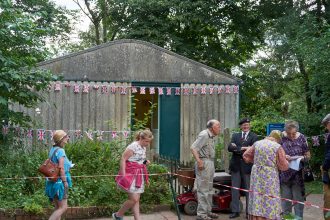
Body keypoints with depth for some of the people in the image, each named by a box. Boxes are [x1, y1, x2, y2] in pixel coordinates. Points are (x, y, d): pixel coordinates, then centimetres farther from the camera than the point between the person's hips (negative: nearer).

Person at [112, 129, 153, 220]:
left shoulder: (143, 147, 9)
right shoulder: (133, 146, -16)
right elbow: (123, 159, -17)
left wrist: (145, 162, 3)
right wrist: (123, 175, -21)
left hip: (139, 175, 8)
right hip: (131, 174, -8)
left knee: (136, 200, 8)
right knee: (133, 199, -10)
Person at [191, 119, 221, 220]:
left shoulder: (211, 136, 16)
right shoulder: (204, 135, -14)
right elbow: (193, 148, -21)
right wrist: (199, 161, -25)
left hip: (210, 163, 10)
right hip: (204, 163, -10)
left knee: (209, 189, 16)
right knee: (203, 190, -6)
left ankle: (208, 211, 26)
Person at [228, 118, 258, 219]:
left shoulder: (254, 136, 1)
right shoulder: (235, 136, 11)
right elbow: (230, 147, -5)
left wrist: (237, 149, -12)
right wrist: (242, 148, -18)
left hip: (247, 166, -3)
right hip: (236, 166, 3)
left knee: (249, 189, 5)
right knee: (235, 189, 6)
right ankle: (235, 211, 14)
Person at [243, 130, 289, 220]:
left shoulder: (257, 143, 5)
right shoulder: (277, 147, -7)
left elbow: (246, 156, 12)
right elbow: (284, 166, -4)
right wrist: (286, 161, 16)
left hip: (257, 176, 4)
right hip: (270, 177, -4)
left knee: (257, 199, 10)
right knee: (270, 202, 3)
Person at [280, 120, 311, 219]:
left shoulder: (301, 138, -3)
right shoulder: (281, 137, -6)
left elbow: (308, 155, 2)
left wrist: (302, 158, -18)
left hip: (298, 174, 0)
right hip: (284, 173, 0)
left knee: (298, 197, 4)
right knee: (285, 197, 9)